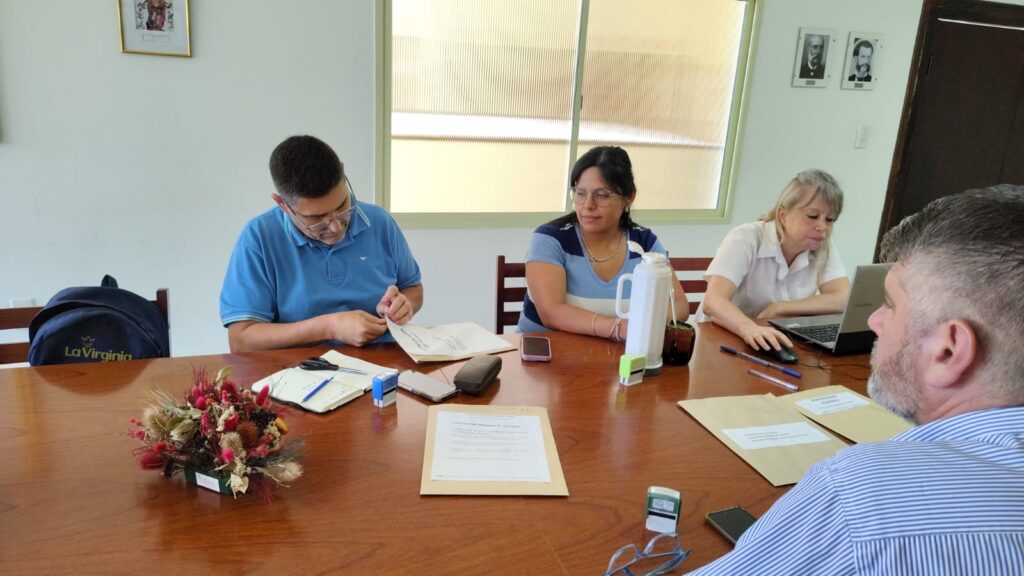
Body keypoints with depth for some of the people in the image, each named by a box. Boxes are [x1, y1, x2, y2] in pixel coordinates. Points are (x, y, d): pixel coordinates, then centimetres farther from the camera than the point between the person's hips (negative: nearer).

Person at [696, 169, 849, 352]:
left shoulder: (824, 247, -1)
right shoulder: (745, 239, -17)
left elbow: (843, 299, -10)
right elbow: (713, 302, -29)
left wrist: (778, 309, -18)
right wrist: (750, 329, -47)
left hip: (780, 348, 3)